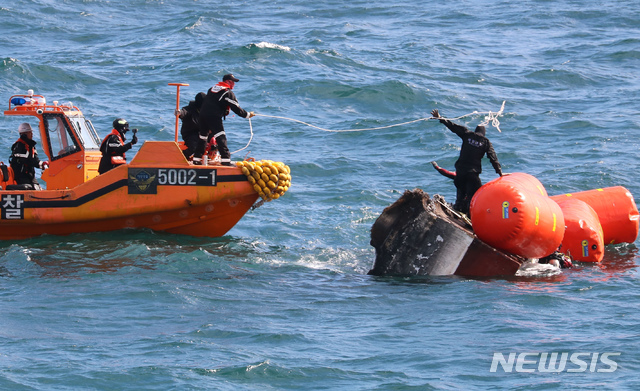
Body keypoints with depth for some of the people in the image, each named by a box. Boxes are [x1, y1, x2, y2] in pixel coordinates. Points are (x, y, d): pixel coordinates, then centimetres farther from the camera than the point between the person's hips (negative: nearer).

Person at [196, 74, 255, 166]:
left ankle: (197, 158, 25)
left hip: (203, 114, 8)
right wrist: (247, 115, 9)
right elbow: (236, 108, -4)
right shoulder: (228, 93, -3)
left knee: (203, 136, 19)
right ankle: (225, 159, -22)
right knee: (221, 138, -12)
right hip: (214, 117, -8)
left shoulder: (212, 89, 21)